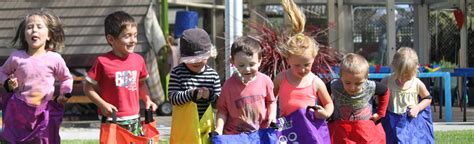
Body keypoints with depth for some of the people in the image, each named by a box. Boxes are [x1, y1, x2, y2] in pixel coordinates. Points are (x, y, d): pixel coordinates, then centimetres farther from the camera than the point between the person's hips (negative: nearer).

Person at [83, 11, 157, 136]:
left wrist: (147, 99, 4)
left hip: (134, 120, 5)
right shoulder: (103, 61, -11)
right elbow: (88, 87, -5)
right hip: (112, 121, -5)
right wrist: (103, 105, -16)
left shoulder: (138, 60, 5)